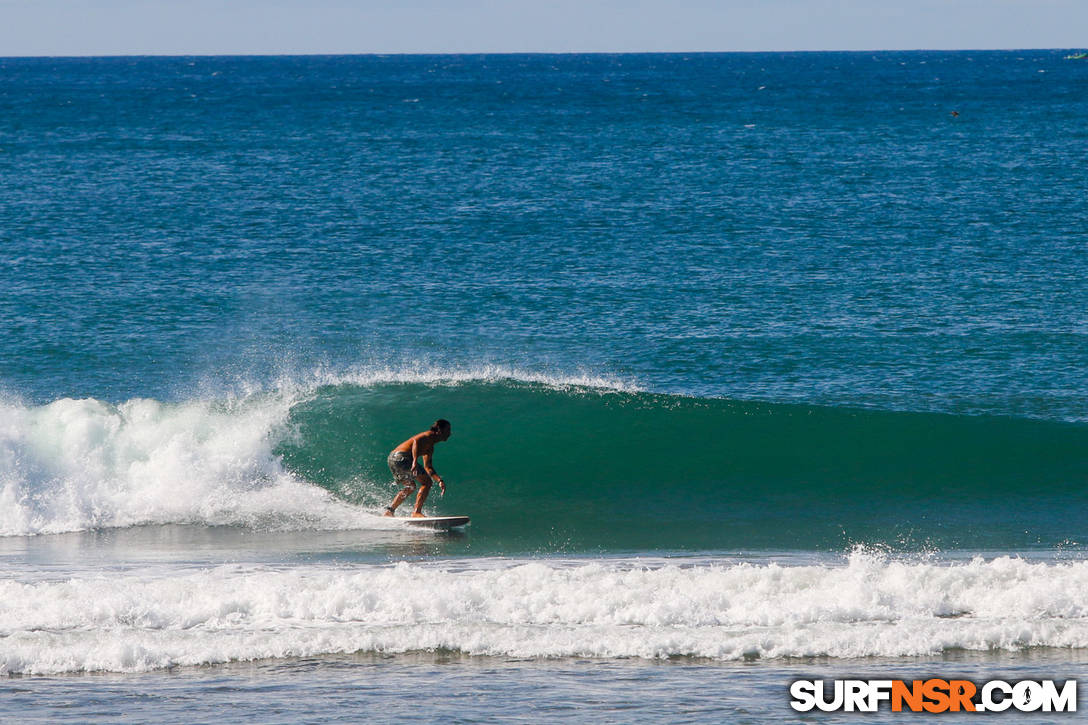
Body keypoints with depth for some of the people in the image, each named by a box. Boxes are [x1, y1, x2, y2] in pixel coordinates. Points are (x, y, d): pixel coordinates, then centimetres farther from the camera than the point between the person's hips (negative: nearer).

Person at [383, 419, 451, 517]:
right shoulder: (430, 435, -2)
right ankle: (416, 512, -16)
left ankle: (389, 510, 24)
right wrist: (415, 461, -34)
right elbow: (416, 441, -21)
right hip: (401, 457, -10)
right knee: (427, 482, -9)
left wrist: (439, 480, 18)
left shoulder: (430, 448, 28)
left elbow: (428, 467, 29)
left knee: (410, 487, 27)